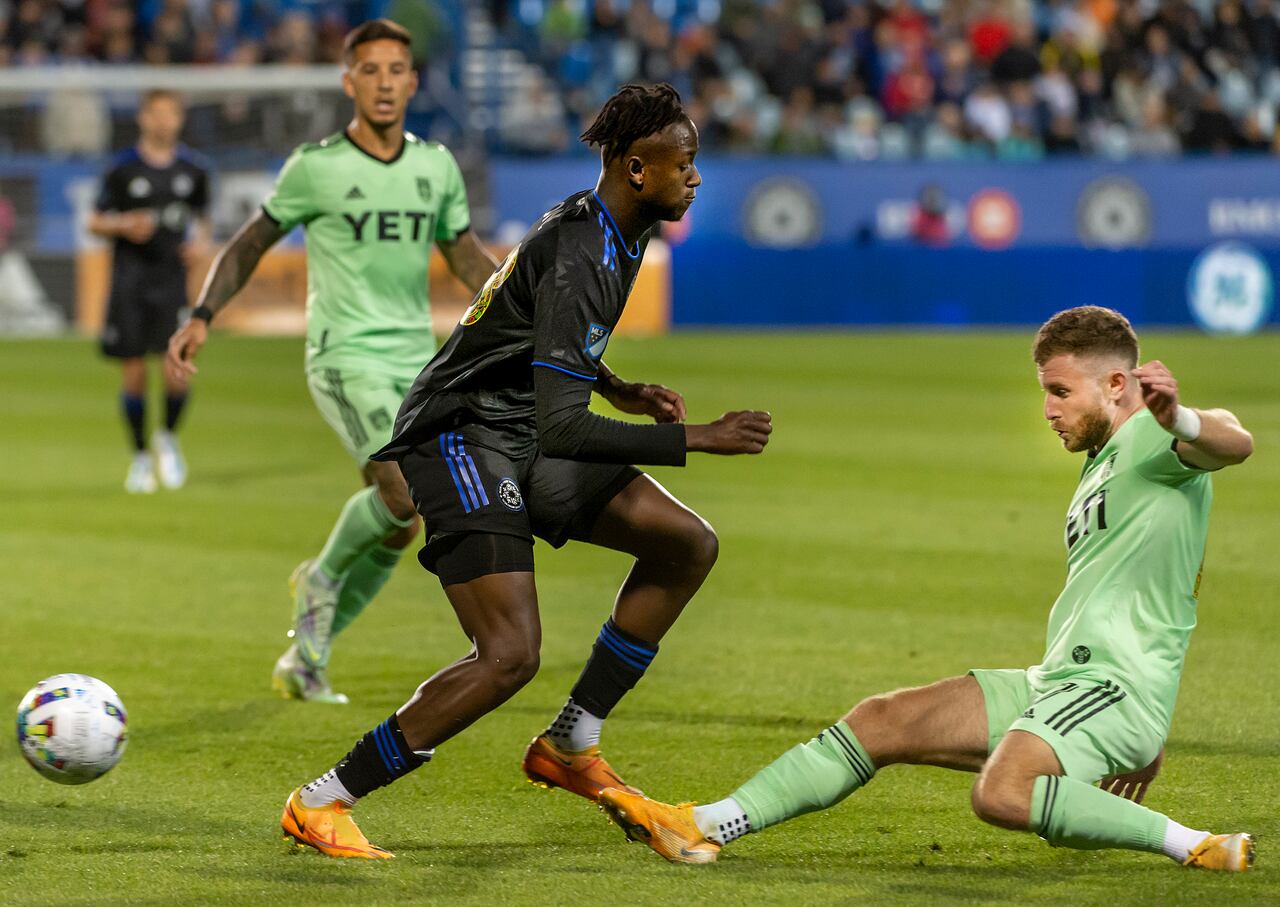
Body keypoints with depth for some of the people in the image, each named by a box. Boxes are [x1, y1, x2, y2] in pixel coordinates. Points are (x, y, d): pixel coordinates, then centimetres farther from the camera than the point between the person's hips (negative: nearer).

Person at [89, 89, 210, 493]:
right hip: (130, 282, -1)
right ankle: (141, 457, 18)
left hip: (172, 279, 1)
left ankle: (168, 437, 19)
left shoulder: (193, 169, 6)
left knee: (178, 373, -10)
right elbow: (95, 222, 4)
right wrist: (124, 225, -16)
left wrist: (201, 241, 1)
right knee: (134, 374, 1)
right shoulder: (123, 168, -2)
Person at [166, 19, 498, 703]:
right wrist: (201, 316, -5)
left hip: (416, 360, 5)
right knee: (411, 491, -25)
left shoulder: (437, 166, 9)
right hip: (346, 357, -5)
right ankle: (321, 580, 2)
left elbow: (468, 258, 18)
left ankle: (305, 657, 19)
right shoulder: (315, 167, -3)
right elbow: (252, 243, 6)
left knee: (396, 527, 4)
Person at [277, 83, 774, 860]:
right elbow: (561, 427, -30)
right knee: (511, 655, -21)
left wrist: (620, 391, 15)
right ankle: (324, 803, -11)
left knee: (689, 544, 3)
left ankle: (572, 748, 10)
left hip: (521, 436, 10)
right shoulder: (580, 262, -25)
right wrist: (697, 440, -28)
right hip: (461, 438, -10)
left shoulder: (616, 230, 7)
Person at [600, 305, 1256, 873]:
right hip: (1056, 685, 10)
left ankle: (1193, 846, -25)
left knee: (1002, 793, -35)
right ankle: (708, 826, 6)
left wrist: (1175, 419, -54)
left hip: (1116, 691, -10)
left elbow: (1233, 444, -30)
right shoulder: (1103, 463, 24)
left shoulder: (1152, 442, -7)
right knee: (881, 721, 5)